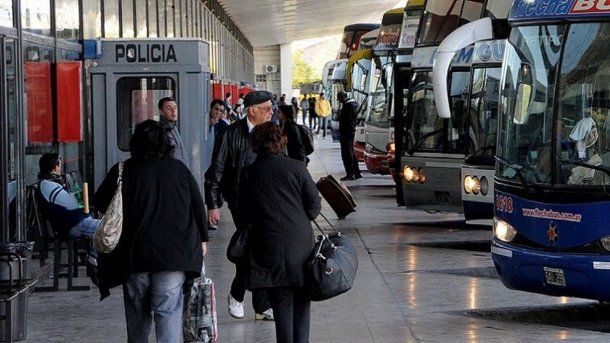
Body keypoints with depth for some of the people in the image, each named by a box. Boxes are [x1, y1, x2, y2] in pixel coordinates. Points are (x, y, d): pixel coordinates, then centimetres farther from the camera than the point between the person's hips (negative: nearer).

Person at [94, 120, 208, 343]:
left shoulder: (122, 171, -3)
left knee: (137, 310, 15)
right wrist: (202, 239, 21)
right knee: (169, 309, -3)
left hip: (134, 255, 0)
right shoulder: (179, 170, 3)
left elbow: (100, 203, 4)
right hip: (174, 253, 0)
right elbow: (198, 206, 9)